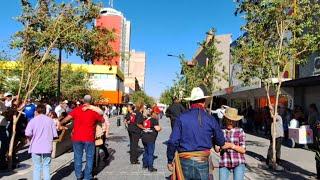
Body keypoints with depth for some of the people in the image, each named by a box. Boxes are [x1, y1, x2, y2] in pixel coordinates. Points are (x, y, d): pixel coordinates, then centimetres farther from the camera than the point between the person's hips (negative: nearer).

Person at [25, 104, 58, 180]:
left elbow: (28, 133, -14)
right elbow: (55, 134, -3)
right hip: (47, 147, 1)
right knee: (46, 166, 12)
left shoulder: (33, 120, -5)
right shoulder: (50, 120, 0)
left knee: (37, 167, 9)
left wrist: (31, 138, 6)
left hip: (36, 147, -1)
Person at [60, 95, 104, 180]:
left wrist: (60, 123, 13)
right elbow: (102, 120, 6)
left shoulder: (76, 109, -2)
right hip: (89, 138, -2)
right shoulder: (94, 111, -4)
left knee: (78, 157, 15)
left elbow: (66, 119, -5)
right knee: (89, 157, 9)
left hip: (77, 137, 2)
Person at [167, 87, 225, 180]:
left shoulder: (182, 118, -7)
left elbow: (173, 141, -10)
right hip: (202, 162, 1)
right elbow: (221, 142, 6)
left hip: (185, 162, 0)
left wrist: (170, 160, 2)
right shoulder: (210, 119, -3)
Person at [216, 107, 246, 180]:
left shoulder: (240, 131, -2)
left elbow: (243, 150, -4)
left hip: (238, 163, -2)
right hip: (224, 164, 2)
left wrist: (231, 145, -19)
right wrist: (220, 147, -19)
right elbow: (216, 149, 2)